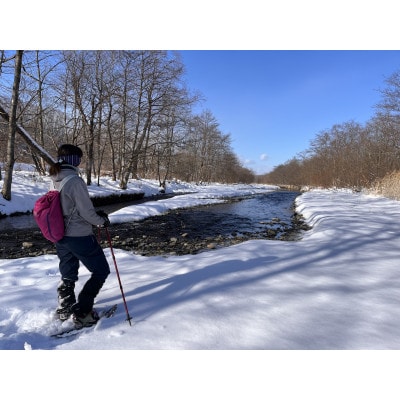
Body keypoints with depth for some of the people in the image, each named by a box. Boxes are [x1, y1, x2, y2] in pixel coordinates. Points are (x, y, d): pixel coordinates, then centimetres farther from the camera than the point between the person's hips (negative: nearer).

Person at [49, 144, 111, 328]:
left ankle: (64, 309, 42)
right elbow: (86, 212, -19)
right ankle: (82, 313, 10)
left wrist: (95, 213, 11)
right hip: (79, 237, -8)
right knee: (101, 271, 9)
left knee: (68, 274, 25)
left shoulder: (54, 180, 4)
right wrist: (102, 220, 0)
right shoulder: (75, 181, -21)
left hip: (59, 236, 8)